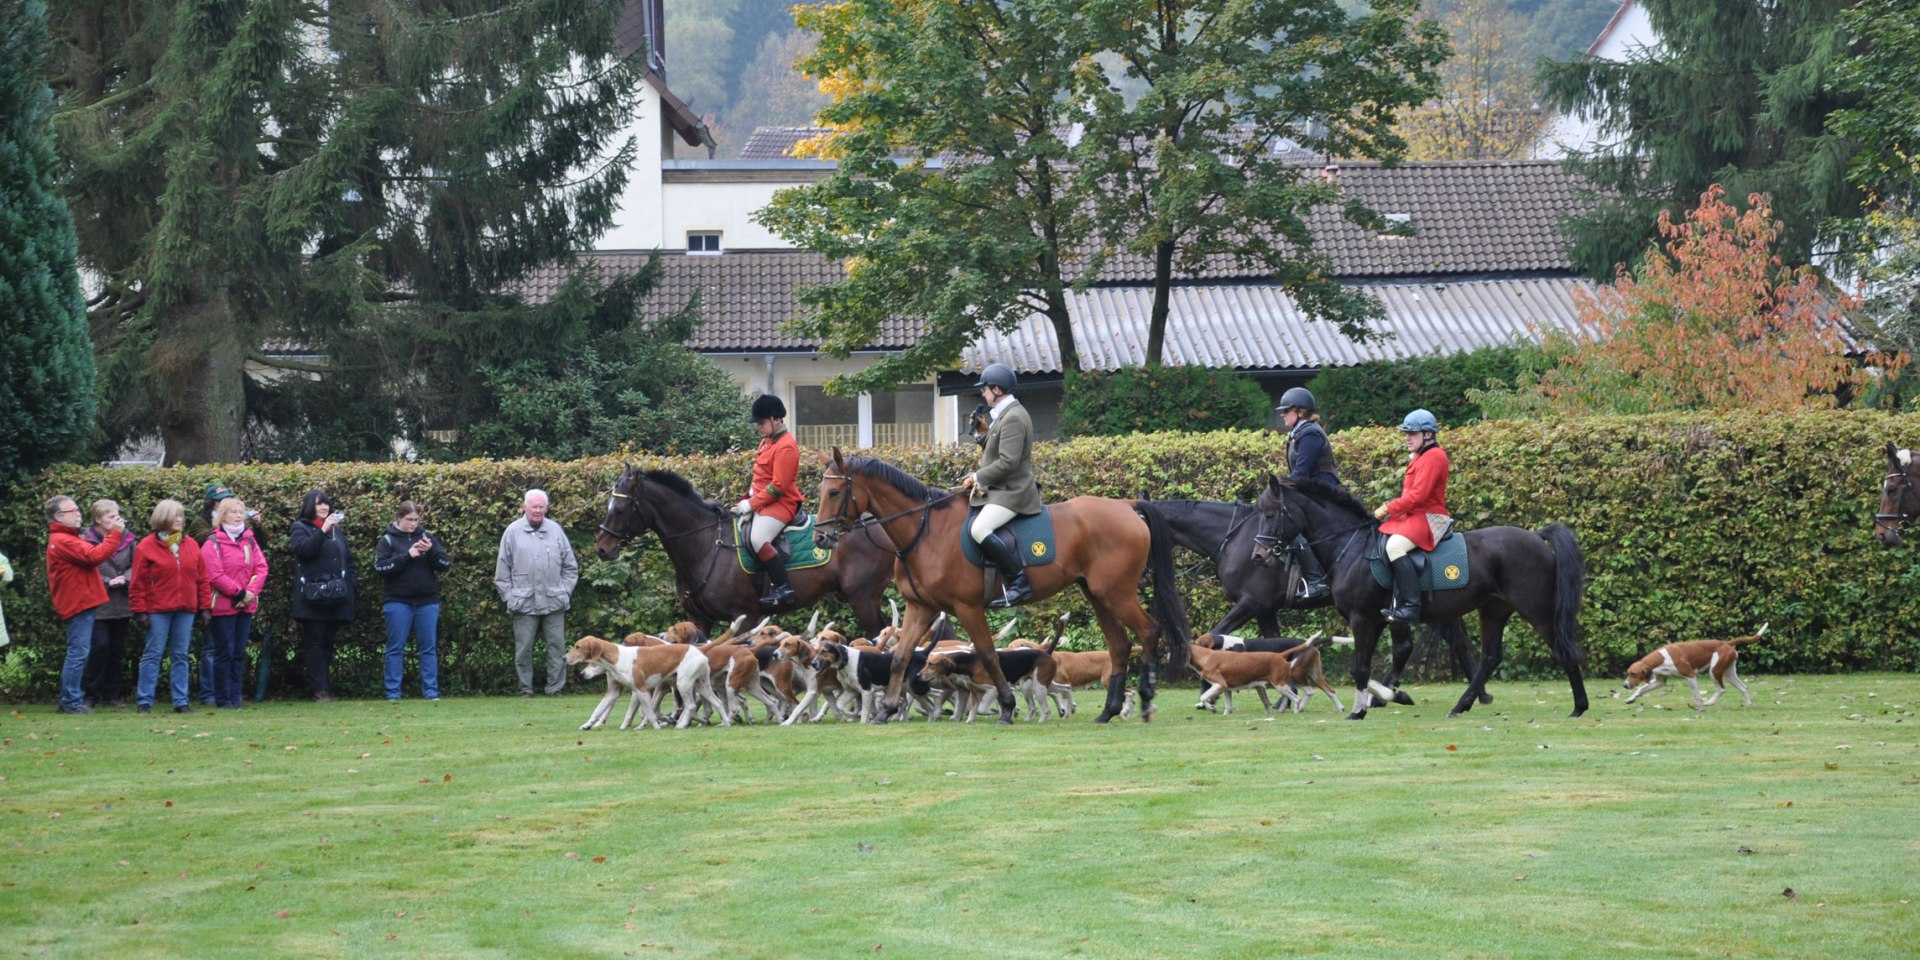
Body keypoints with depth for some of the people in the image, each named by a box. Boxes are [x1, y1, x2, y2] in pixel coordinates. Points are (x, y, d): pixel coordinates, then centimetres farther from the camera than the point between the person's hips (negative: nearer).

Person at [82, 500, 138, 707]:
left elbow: (135, 566, 9)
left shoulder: (127, 540, 6)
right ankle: (92, 693, 1)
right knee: (100, 646, -11)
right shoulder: (87, 540, -8)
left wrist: (125, 579, -10)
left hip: (121, 604, 5)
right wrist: (109, 582, -14)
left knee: (118, 650, 8)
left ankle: (111, 694, 17)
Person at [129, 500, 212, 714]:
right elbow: (137, 582, -5)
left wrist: (205, 607, 5)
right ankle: (144, 701, 2)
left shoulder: (191, 545, 9)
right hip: (158, 611, -4)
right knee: (153, 654, -2)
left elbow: (202, 579, 10)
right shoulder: (147, 547, -3)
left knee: (180, 656, 7)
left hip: (186, 610, 4)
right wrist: (140, 611, -10)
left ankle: (180, 701, 10)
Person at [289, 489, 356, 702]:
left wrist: (349, 585, 12)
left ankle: (325, 687, 9)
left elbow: (348, 560, 23)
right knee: (315, 642, -7)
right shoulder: (300, 528, 4)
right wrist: (323, 531, -20)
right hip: (312, 596, -5)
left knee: (328, 642, 7)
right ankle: (319, 689, -10)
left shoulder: (336, 530, 20)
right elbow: (304, 549, -16)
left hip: (335, 597, 5)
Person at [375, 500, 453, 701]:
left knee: (429, 647, 2)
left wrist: (431, 551, -14)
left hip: (427, 602, 2)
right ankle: (393, 692, 3)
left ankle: (431, 691, 5)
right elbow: (380, 567, -11)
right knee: (396, 647, 0)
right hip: (398, 602, -2)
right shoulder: (388, 540, 2)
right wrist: (408, 555, -17)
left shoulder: (427, 537, 8)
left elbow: (446, 565, 4)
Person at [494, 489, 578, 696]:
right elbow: (502, 571, 5)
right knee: (523, 648, 1)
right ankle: (525, 688, 10)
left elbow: (570, 567, 13)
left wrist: (565, 592, 5)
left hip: (554, 602, 1)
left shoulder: (556, 530, 7)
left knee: (557, 647, 2)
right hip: (524, 603, -1)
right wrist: (510, 597, -1)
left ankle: (555, 688, 8)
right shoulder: (512, 532, 2)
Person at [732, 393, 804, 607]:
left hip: (780, 504, -11)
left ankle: (783, 588, -26)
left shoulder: (785, 447, -17)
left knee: (758, 539, -30)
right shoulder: (767, 441, 14)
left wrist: (751, 504, -18)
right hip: (763, 501, 11)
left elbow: (778, 486, -21)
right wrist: (747, 500, 9)